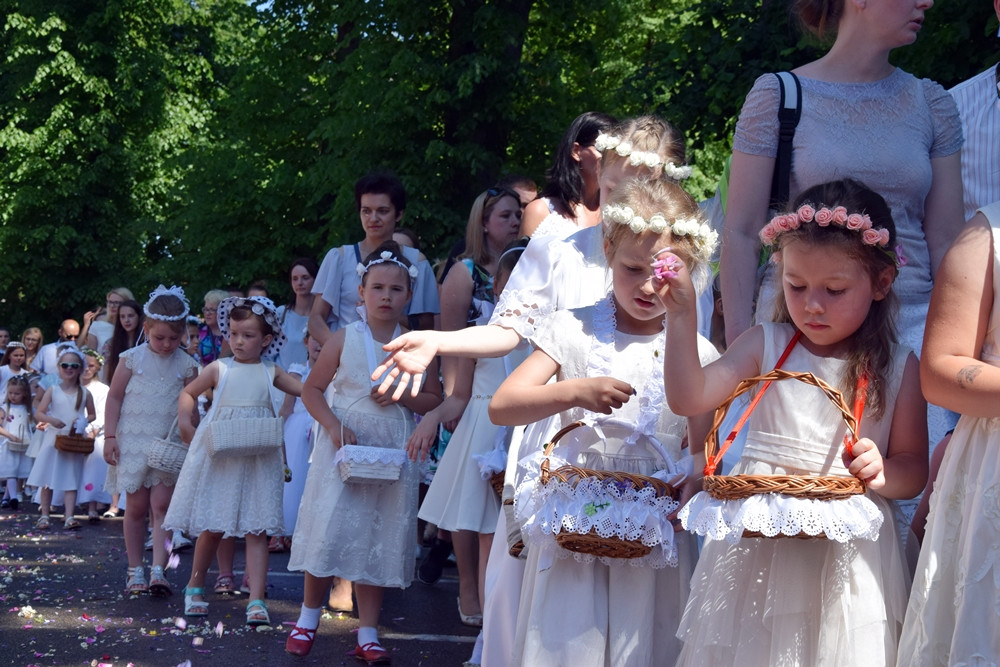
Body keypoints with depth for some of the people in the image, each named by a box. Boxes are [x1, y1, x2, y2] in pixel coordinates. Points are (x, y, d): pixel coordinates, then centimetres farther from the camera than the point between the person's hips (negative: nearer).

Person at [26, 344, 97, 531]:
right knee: (47, 480, 2)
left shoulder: (85, 393, 3)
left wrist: (84, 421, -9)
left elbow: (92, 415, 12)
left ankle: (69, 517, -6)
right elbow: (38, 413, -1)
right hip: (54, 438, 0)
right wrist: (52, 420, -20)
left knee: (71, 481, -2)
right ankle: (44, 515, 11)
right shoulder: (53, 390, 1)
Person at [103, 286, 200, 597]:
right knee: (136, 507, 6)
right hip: (133, 441, 0)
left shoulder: (186, 365, 2)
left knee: (161, 505, -6)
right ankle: (135, 570, 15)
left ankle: (158, 571, -9)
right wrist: (110, 436, -3)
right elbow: (115, 397, 2)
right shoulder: (132, 359, -1)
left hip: (169, 445, 0)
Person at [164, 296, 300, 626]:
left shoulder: (270, 372, 7)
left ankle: (256, 600, -5)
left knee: (256, 530, -4)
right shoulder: (219, 369, 4)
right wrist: (185, 422, 1)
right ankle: (195, 587, 28)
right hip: (218, 458, 0)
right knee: (211, 528, 6)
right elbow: (188, 393, 15)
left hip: (257, 460, 0)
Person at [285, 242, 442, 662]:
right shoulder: (344, 339, -1)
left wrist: (403, 396, -10)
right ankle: (309, 616, 18)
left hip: (392, 455, 2)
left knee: (379, 540, 5)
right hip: (342, 449, -2)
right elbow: (311, 389, 1)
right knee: (328, 531, -3)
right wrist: (334, 426, -13)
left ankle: (367, 634, 13)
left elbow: (435, 400, 9)